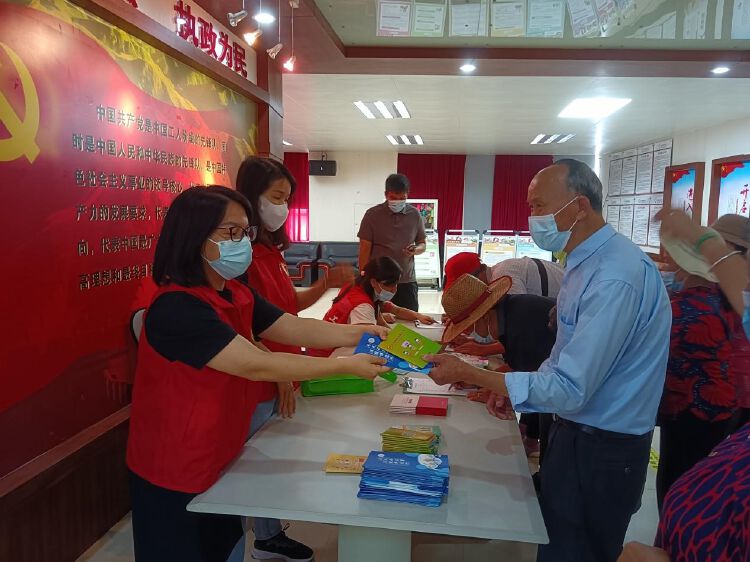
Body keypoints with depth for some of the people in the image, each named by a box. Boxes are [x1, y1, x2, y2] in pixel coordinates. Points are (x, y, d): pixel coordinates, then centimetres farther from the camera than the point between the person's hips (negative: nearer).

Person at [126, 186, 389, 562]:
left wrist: (356, 333, -14)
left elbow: (294, 328, 0)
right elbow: (257, 365, -32)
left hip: (220, 463, 8)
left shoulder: (235, 294, 0)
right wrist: (347, 365, -28)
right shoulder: (176, 309, -29)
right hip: (176, 478, -8)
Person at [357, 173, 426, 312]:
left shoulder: (415, 215, 4)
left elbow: (422, 245, 13)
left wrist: (415, 250, -10)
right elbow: (365, 250, -2)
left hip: (407, 281, 2)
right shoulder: (372, 215, -3)